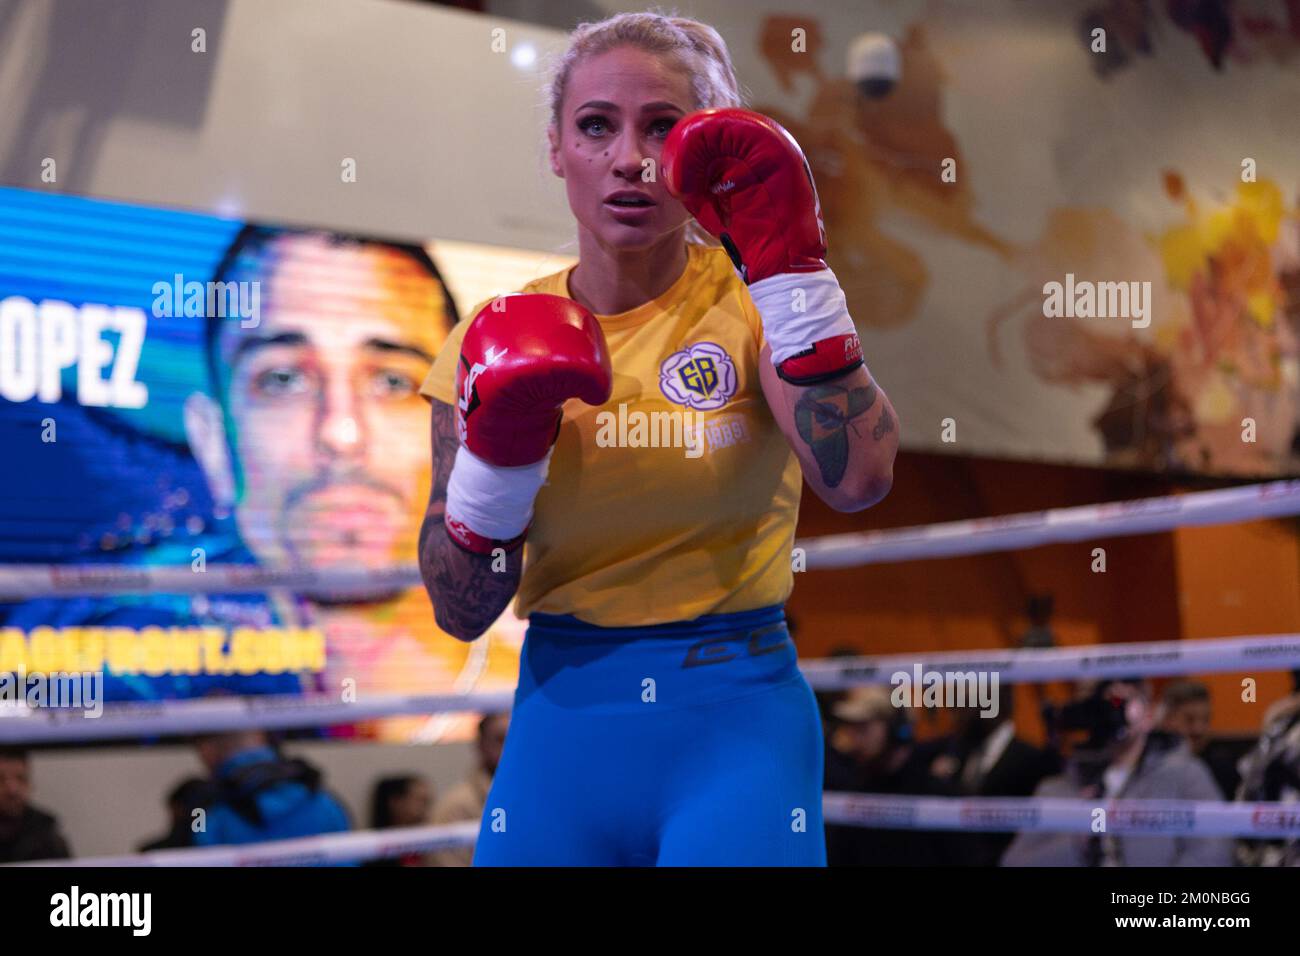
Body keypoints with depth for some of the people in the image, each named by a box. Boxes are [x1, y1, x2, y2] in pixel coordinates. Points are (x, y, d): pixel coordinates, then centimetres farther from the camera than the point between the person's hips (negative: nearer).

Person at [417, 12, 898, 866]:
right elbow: (461, 611, -2)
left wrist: (787, 261, -23)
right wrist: (499, 442, -17)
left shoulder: (746, 301, -5)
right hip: (563, 711, 2)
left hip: (736, 710, -2)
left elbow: (857, 479, -23)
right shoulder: (499, 342, 0)